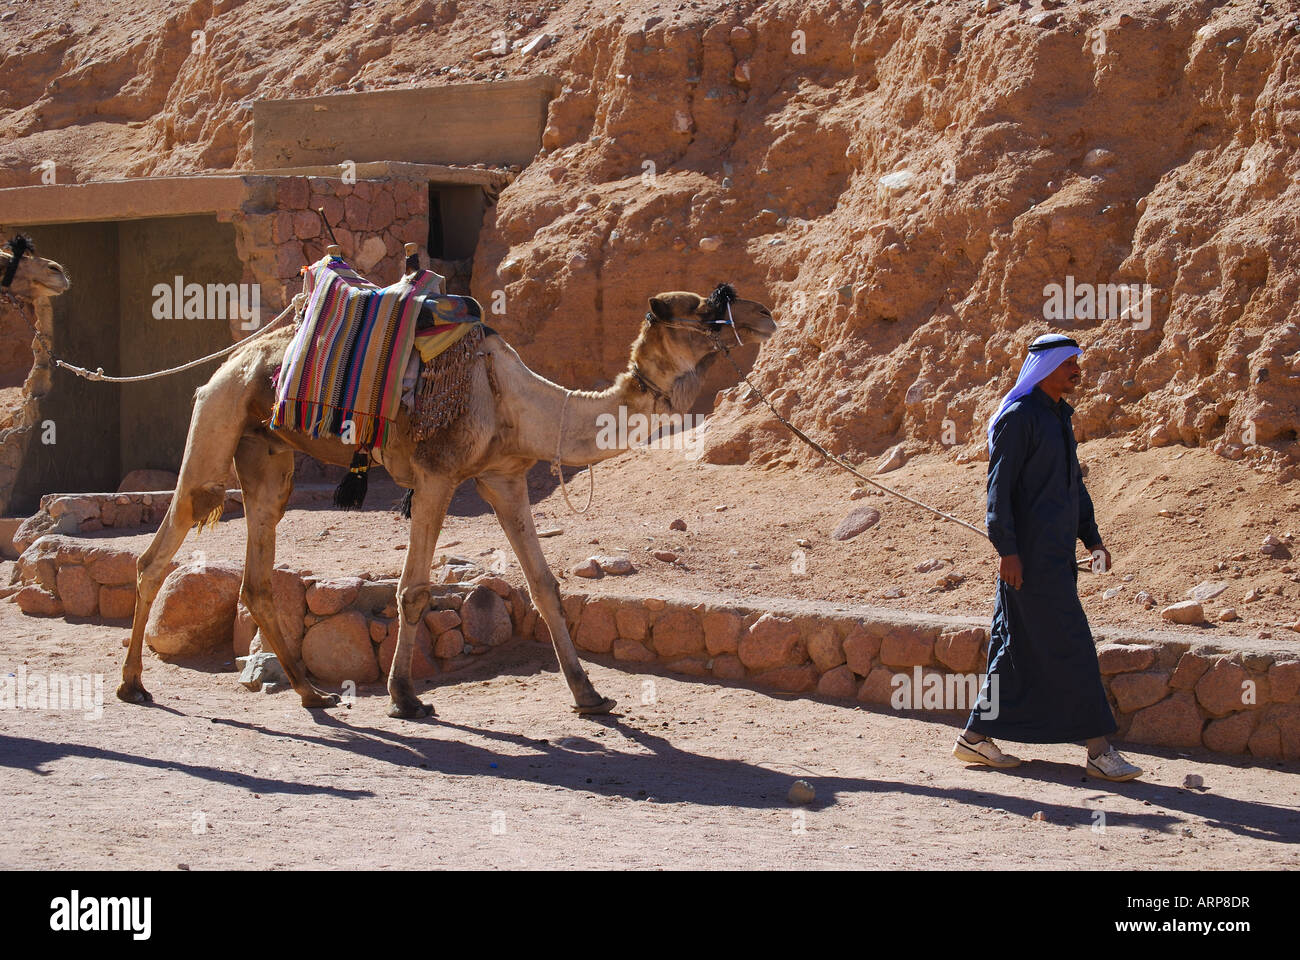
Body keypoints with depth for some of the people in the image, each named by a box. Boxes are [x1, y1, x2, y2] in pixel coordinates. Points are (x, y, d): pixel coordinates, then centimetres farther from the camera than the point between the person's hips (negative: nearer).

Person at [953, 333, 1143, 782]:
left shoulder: (1059, 416, 18)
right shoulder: (1019, 417, -11)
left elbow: (1074, 483, 25)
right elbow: (999, 486, -15)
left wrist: (1092, 538, 18)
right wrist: (1007, 550, -20)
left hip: (1055, 553, 10)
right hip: (1030, 554, -10)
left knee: (1022, 647, 11)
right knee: (1069, 644, -9)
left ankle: (976, 736, 17)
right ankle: (1099, 749, -7)